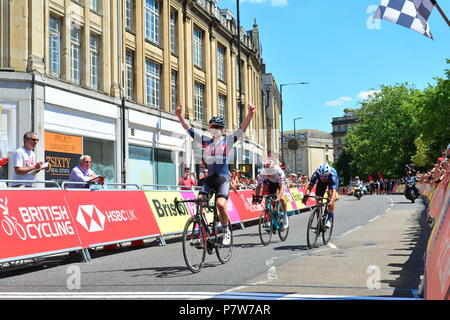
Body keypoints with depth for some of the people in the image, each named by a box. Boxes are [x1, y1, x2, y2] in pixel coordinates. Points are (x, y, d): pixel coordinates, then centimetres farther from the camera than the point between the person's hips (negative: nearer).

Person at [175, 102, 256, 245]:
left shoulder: (228, 141, 2)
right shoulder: (206, 141, 11)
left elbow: (242, 129, -10)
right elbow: (189, 129, 10)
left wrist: (250, 114, -25)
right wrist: (180, 116, -1)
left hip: (223, 178, -4)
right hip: (209, 178, 4)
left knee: (220, 204, -23)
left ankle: (227, 231, -2)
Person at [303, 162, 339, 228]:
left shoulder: (332, 174, -43)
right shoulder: (316, 173, -37)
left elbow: (334, 190, -51)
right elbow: (310, 186, -38)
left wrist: (331, 201, -66)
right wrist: (306, 196, -55)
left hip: (332, 181, -2)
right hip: (321, 182, 2)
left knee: (331, 195, -26)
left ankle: (329, 219, -20)